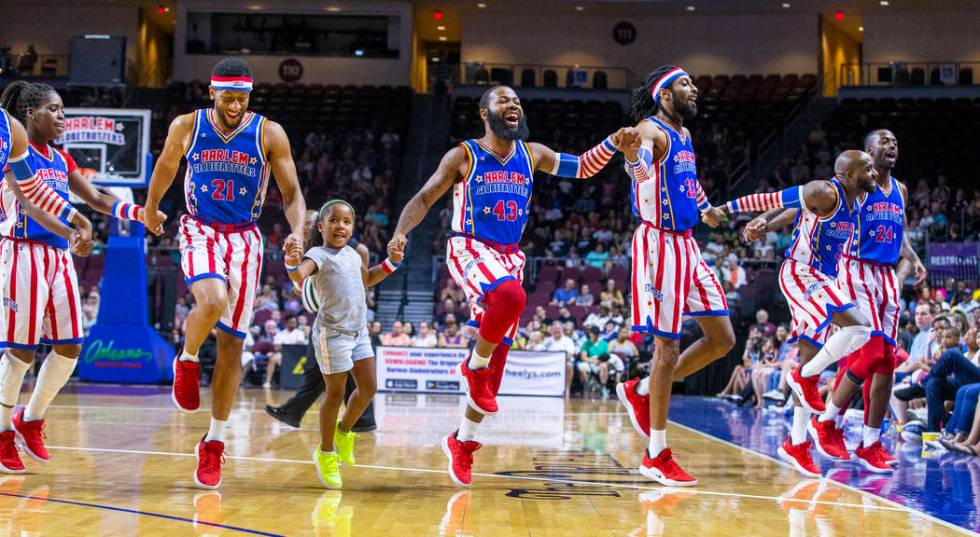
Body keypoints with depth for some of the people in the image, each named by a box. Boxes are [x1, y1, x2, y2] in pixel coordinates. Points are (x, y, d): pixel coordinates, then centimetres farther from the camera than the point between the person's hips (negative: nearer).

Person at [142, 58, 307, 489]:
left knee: (232, 343, 1)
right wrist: (150, 207, 31)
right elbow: (166, 166, 17)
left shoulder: (269, 134, -5)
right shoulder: (187, 126, -2)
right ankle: (187, 361, 1)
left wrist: (298, 232, -21)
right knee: (211, 301, -33)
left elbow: (291, 193, -2)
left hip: (244, 238, 1)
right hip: (200, 230, -1)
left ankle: (214, 445, 12)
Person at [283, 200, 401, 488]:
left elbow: (368, 278, 32)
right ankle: (326, 453, 16)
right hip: (332, 332, -7)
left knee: (368, 389, 8)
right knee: (335, 394, 0)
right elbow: (300, 275, -35)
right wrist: (293, 264, -57)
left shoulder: (352, 254, 12)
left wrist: (391, 263, 17)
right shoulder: (318, 254, -12)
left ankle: (343, 432, 32)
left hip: (359, 330, 7)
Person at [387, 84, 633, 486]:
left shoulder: (532, 154, 10)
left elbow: (581, 168, 17)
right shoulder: (464, 156, -2)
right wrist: (401, 231, -22)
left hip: (509, 257, 5)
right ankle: (475, 367, -13)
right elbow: (424, 198, -3)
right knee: (511, 298, -38)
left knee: (496, 360, 4)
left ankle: (462, 443, 19)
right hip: (469, 250, -5)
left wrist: (612, 143, -2)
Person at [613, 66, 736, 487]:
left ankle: (641, 391, 21)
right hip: (660, 243, -9)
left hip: (687, 245, 9)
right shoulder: (652, 130, -13)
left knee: (723, 340, 7)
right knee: (668, 347, -6)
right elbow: (641, 150, -37)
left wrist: (707, 208, 41)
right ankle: (657, 455, 3)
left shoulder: (684, 134, 15)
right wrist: (634, 156, -57)